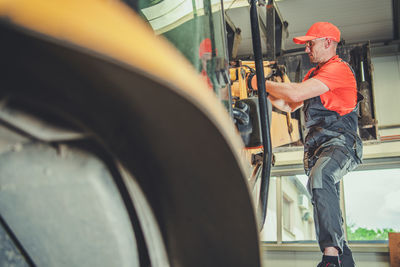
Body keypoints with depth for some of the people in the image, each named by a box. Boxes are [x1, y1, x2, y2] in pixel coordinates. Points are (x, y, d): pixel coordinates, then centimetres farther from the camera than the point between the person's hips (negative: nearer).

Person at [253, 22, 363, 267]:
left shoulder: (338, 69, -8)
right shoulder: (314, 73, 24)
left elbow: (296, 93, -19)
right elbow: (289, 105, 25)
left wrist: (264, 83, -5)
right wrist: (266, 92, 13)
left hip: (339, 143, -10)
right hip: (317, 146, 10)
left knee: (319, 177, -38)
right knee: (325, 205, 11)